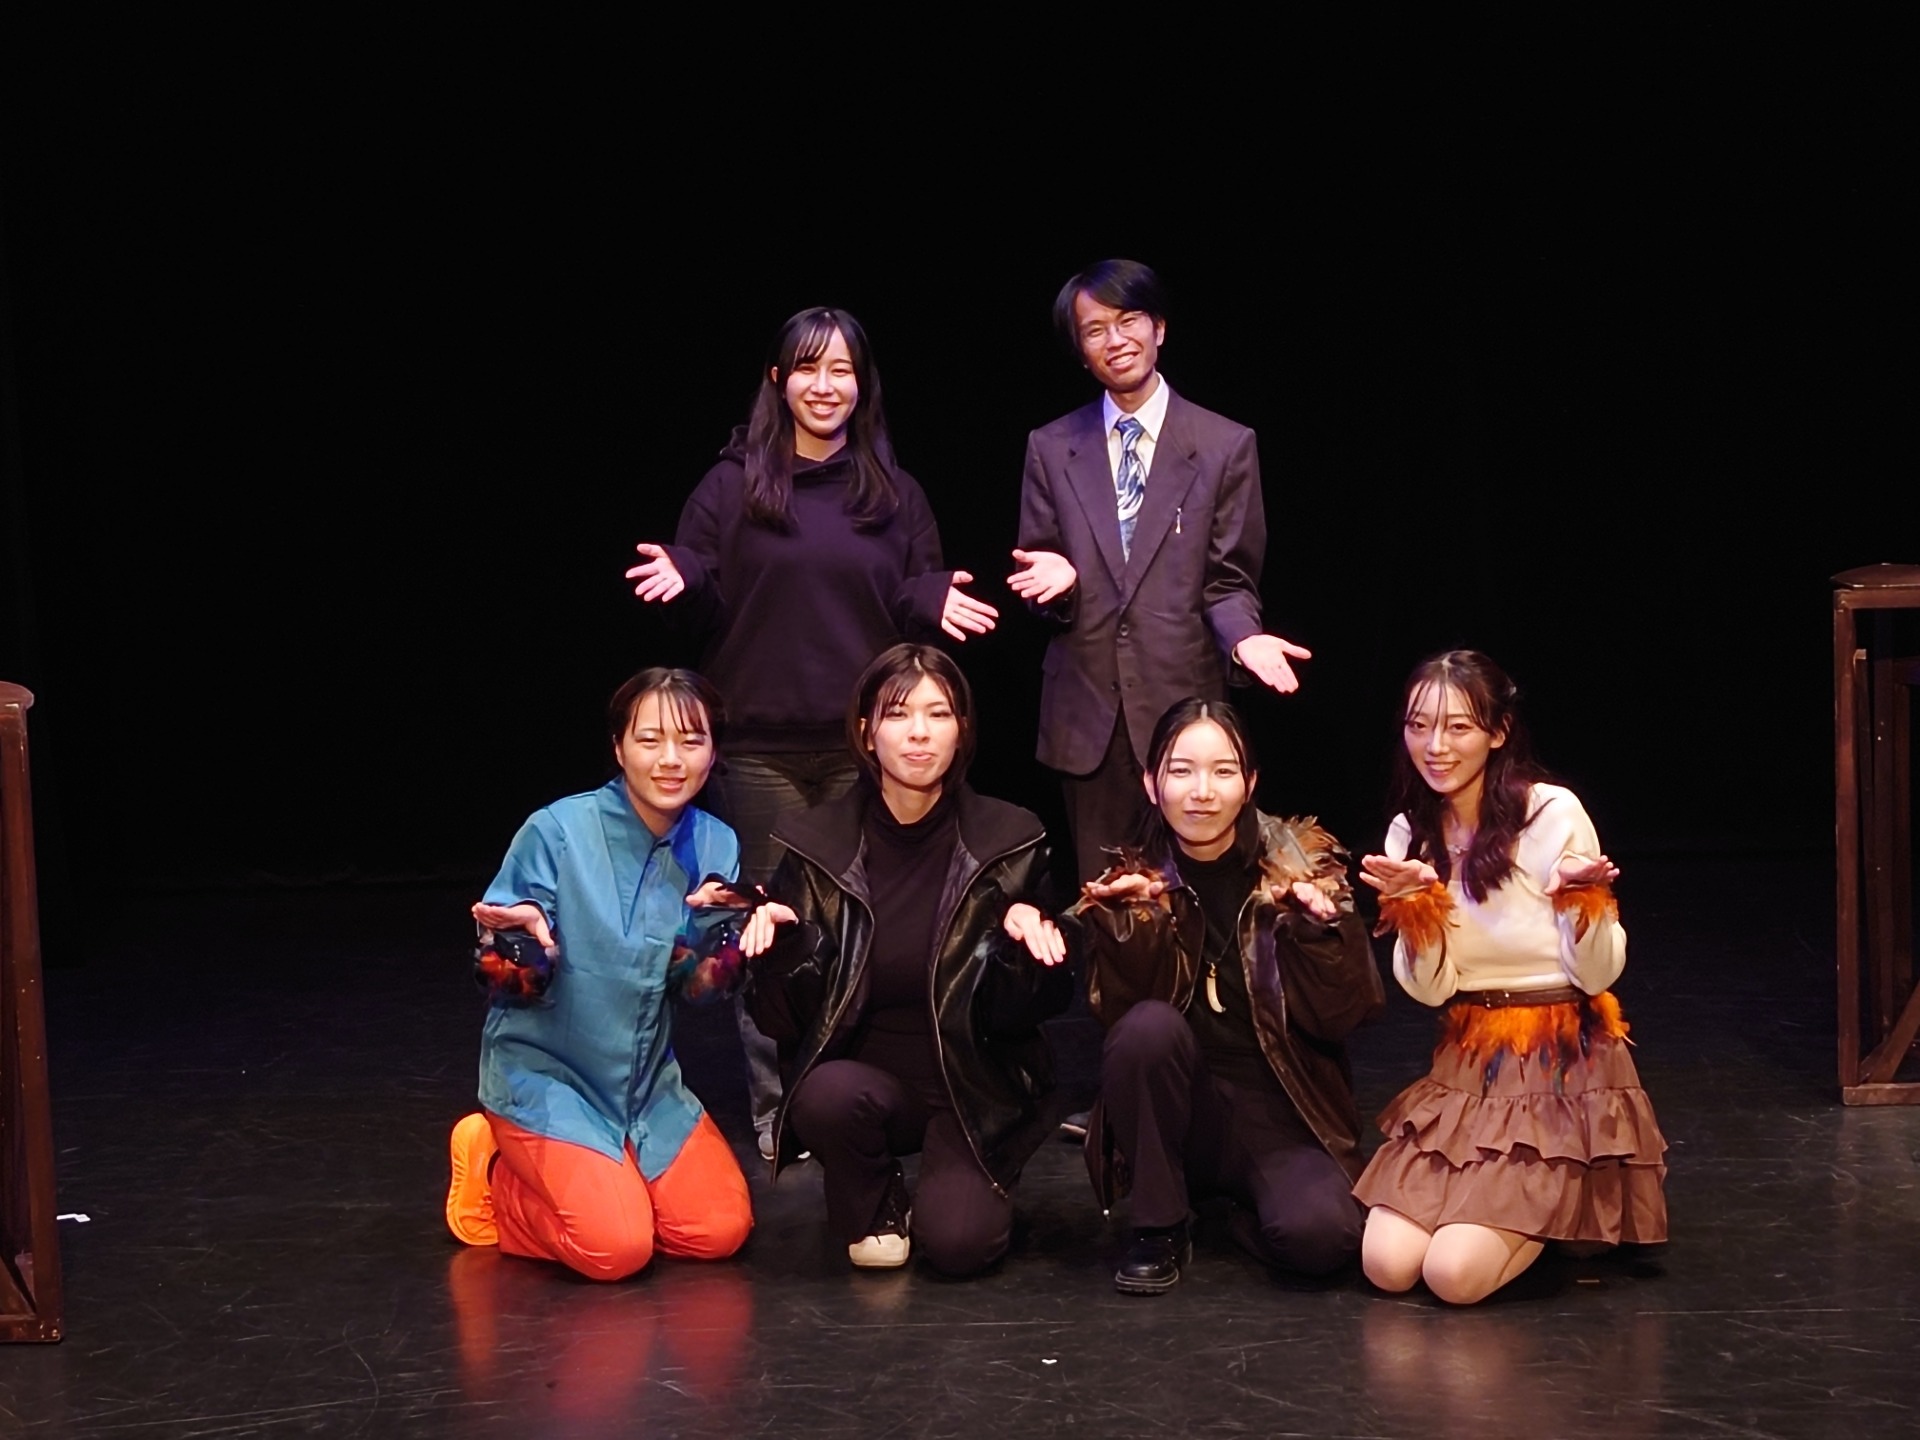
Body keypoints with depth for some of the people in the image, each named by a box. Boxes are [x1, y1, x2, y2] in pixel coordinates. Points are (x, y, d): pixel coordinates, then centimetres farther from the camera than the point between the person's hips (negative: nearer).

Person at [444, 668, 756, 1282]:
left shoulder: (716, 847, -3)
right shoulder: (556, 832, -17)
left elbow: (699, 988, -1)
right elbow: (512, 986, -14)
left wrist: (717, 928, -20)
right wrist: (515, 939, -36)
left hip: (648, 1082, 5)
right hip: (545, 1072, -5)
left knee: (721, 1231, -12)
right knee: (616, 1247, -22)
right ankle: (494, 1178, 6)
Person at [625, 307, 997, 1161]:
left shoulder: (894, 493, 10)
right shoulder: (733, 486, 4)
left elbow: (919, 603, 12)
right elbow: (704, 601, 4)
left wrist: (938, 603, -10)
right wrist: (680, 579, -18)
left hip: (866, 741, 1)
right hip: (761, 742, -1)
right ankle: (775, 1103, 7)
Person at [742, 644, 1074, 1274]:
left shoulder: (1009, 842, -5)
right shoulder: (819, 844, -4)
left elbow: (1031, 1010, -3)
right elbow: (783, 1019, -6)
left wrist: (1029, 942, -24)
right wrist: (775, 941, -26)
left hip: (975, 1086, -1)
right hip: (865, 1071, 1)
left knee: (958, 1243, -24)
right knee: (824, 1099, -34)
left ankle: (960, 1182, 14)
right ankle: (873, 1212, 0)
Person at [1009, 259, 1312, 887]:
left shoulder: (1225, 446, 3)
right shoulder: (1051, 448, 10)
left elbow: (1228, 579, 3)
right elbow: (1038, 566, 11)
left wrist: (1244, 638, -18)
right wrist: (1057, 577, -13)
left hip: (1184, 703, -2)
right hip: (1088, 711, 2)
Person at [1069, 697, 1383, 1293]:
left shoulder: (1303, 865, -3)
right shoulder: (1138, 880, 0)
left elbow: (1336, 1018, -9)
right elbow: (1119, 1011, -12)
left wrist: (1319, 925, -25)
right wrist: (1128, 920, -26)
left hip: (1282, 1114, -2)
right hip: (1177, 1111, 2)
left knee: (1319, 1236, -31)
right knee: (1149, 1027, -30)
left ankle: (1244, 1211, 5)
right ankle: (1158, 1226, -12)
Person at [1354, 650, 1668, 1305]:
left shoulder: (1553, 814, -11)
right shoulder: (1411, 835, 5)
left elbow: (1598, 974, -10)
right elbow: (1430, 990, 1)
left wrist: (1582, 898, -28)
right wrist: (1414, 906, -16)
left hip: (1563, 1066, -5)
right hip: (1465, 1065, 5)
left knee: (1456, 1273, -19)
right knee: (1388, 1265, -11)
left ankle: (1564, 1209, 10)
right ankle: (1509, 1198, 16)